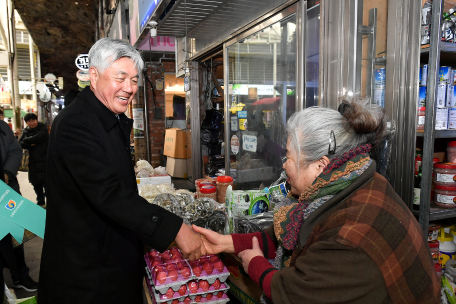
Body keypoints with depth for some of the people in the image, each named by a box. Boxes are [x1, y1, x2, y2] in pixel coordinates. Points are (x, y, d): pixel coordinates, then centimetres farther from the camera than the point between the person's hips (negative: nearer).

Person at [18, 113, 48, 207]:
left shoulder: (43, 128, -2)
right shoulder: (26, 131, 11)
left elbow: (37, 138, -19)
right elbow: (20, 144, 0)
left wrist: (26, 140, -4)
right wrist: (31, 144, -15)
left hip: (44, 161, -5)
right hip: (33, 163, 5)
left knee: (46, 182, -6)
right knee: (36, 185, 12)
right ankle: (40, 202, 26)